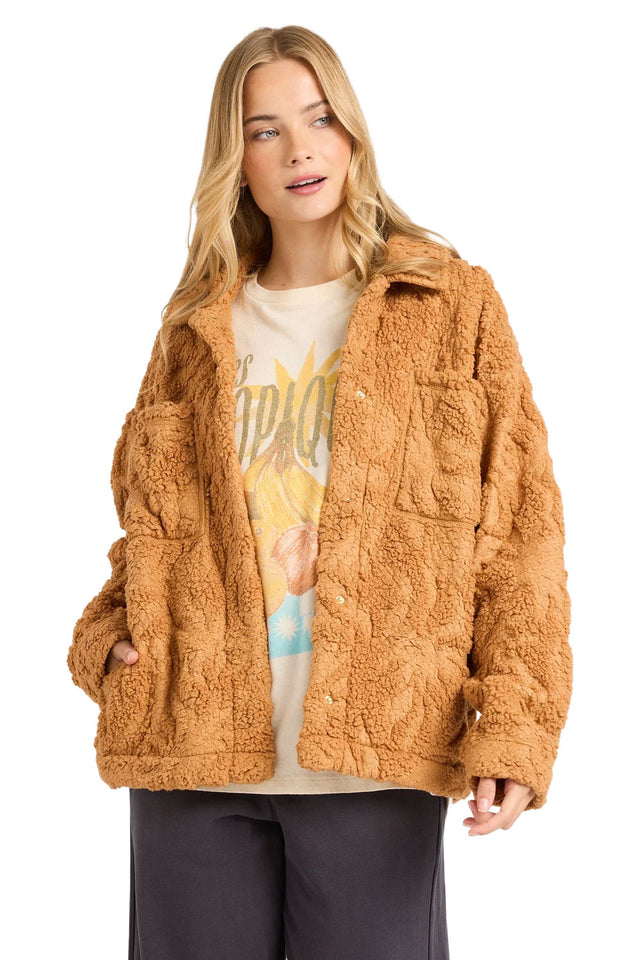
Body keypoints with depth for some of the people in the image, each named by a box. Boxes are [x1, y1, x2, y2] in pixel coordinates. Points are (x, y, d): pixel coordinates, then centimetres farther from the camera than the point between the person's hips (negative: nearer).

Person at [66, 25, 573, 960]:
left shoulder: (453, 307, 6)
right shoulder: (195, 330, 15)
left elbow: (518, 530, 1)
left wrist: (514, 726, -9)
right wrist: (107, 635, 2)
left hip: (374, 761, -2)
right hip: (194, 751, 3)